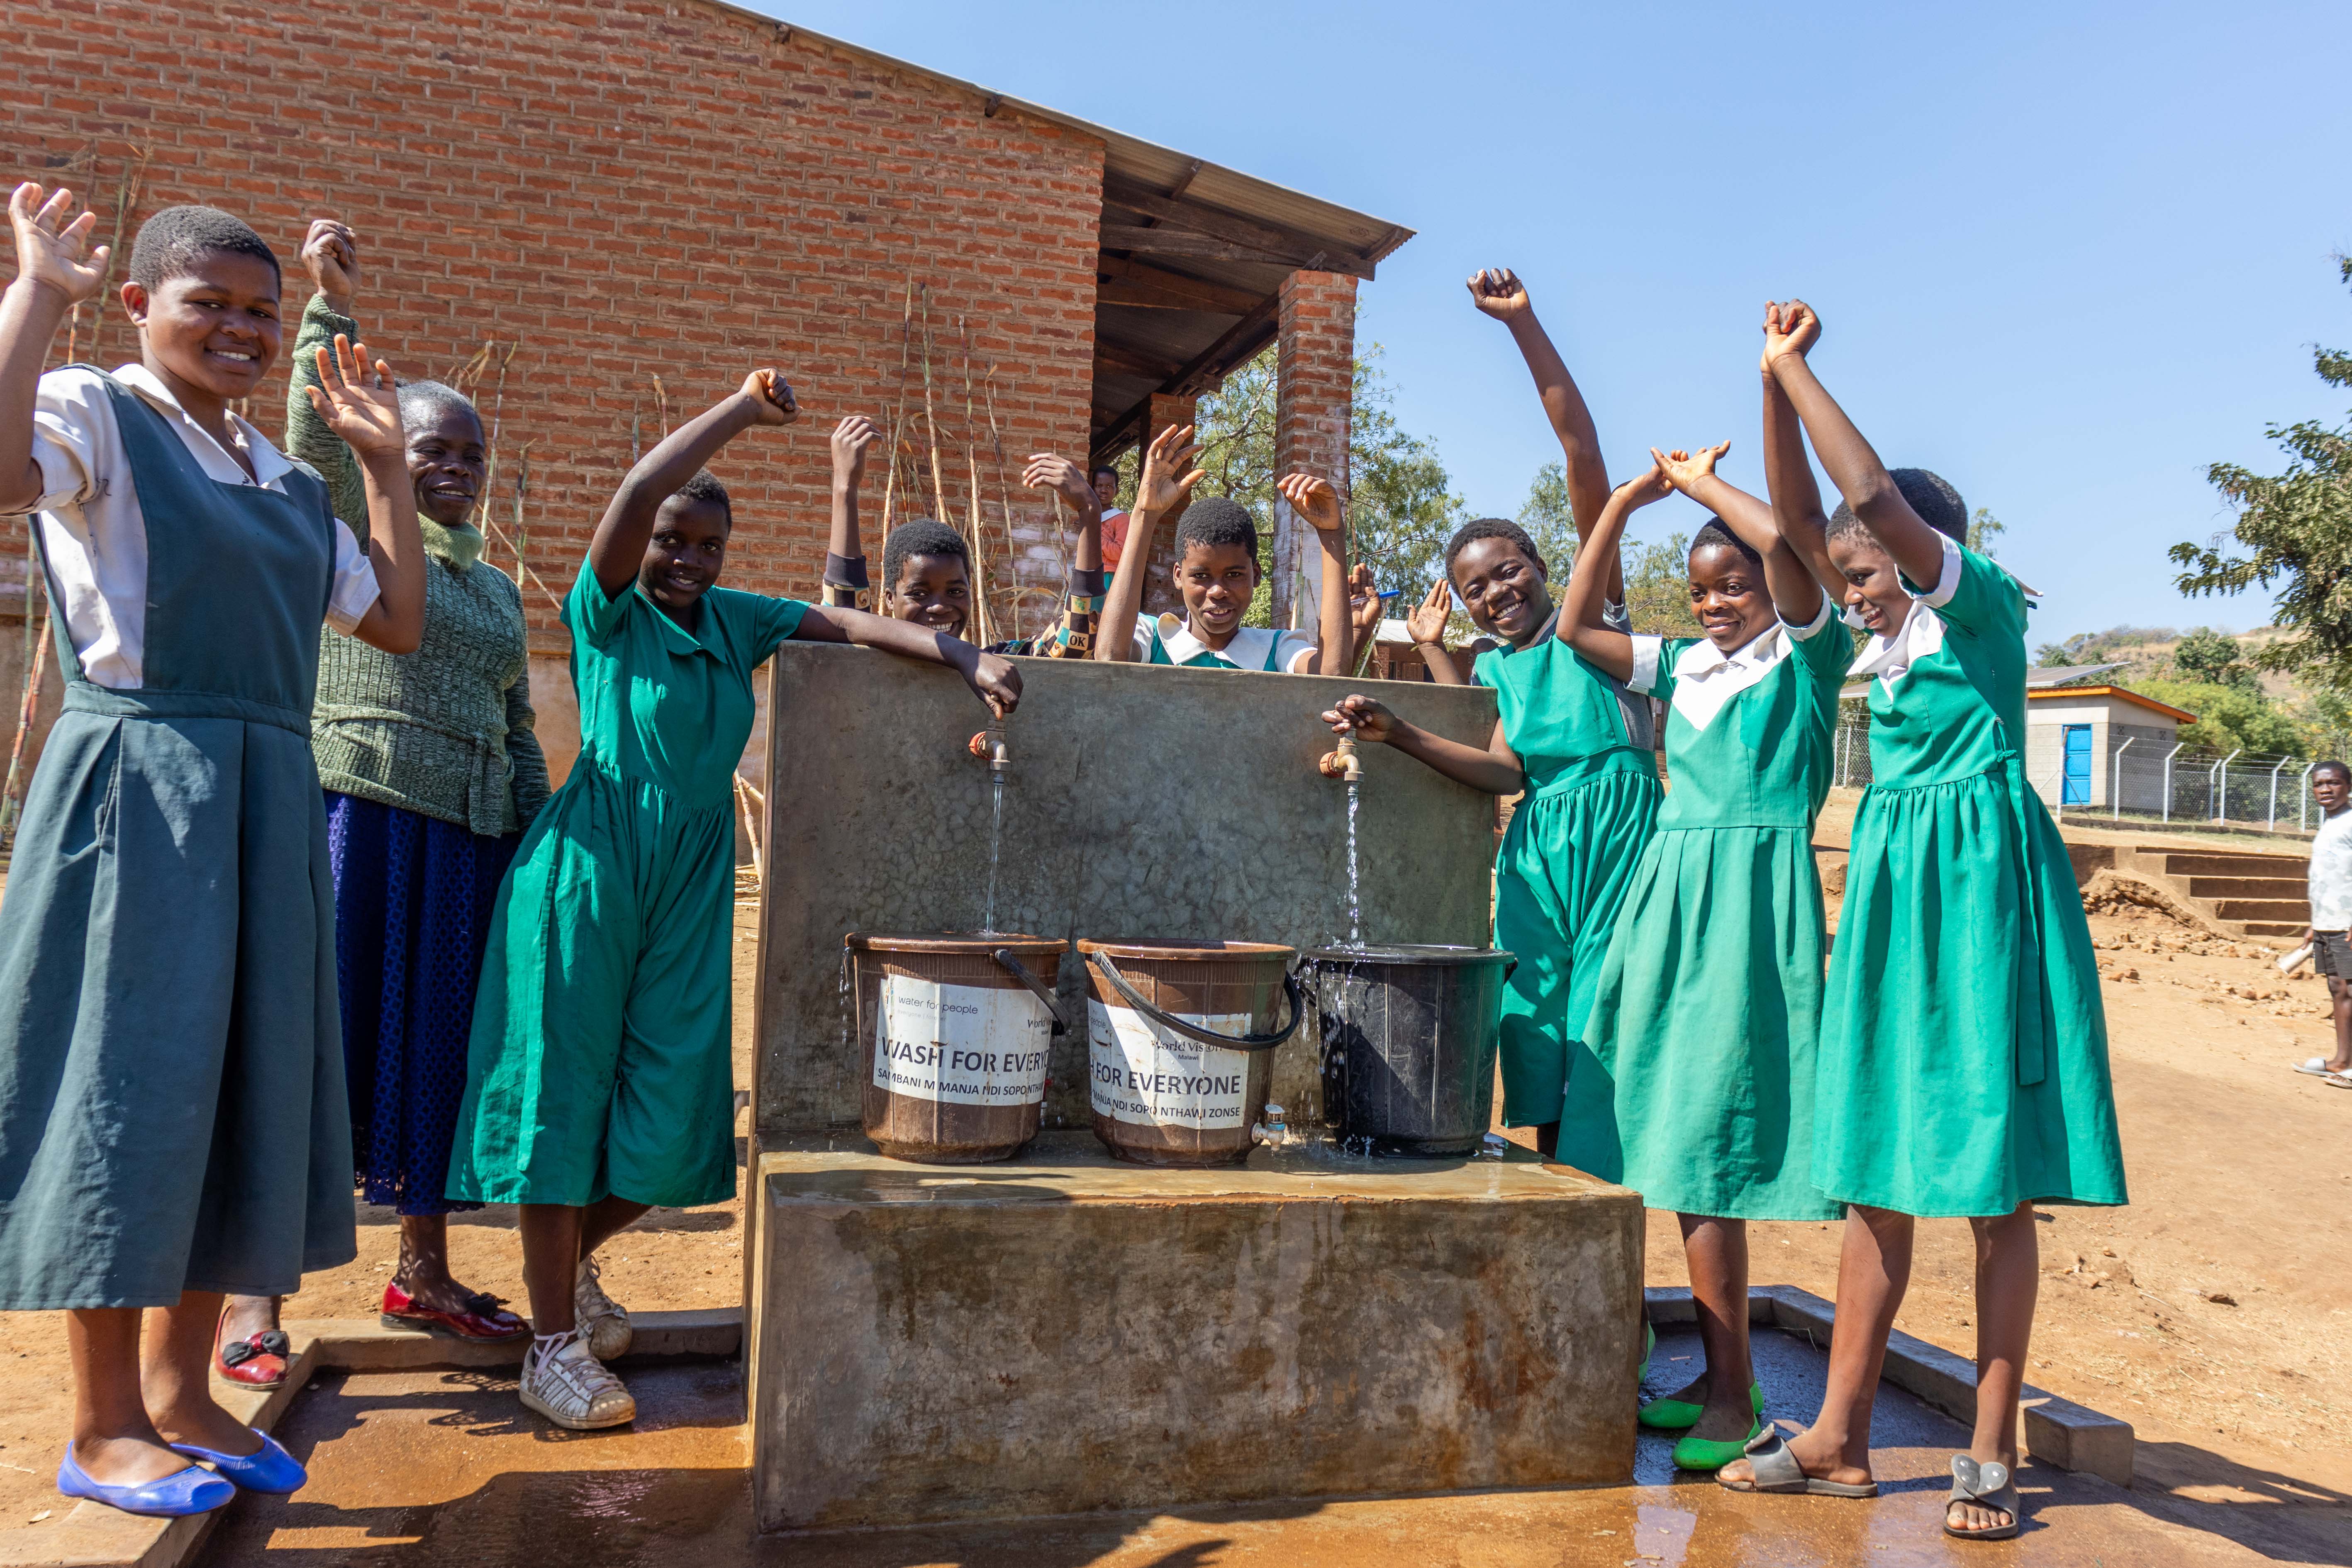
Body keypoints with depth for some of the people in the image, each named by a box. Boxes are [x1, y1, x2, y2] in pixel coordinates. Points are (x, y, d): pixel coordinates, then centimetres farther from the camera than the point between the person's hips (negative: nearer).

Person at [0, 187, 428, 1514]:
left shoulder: (292, 487, 18)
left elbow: (399, 622, 19)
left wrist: (387, 464, 18)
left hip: (269, 800, 7)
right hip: (139, 788, -7)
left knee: (246, 1073, 9)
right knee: (132, 1071, -1)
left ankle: (182, 1390, 24)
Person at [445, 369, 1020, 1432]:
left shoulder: (736, 621, 10)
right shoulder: (608, 612, -2)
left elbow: (851, 623, 1)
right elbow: (636, 493, -18)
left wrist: (969, 662, -12)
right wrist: (741, 409, -18)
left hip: (694, 877, 5)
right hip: (592, 867, -5)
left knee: (674, 1118, 3)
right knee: (563, 1097, 1)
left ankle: (571, 1262, 32)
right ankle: (555, 1347, 12)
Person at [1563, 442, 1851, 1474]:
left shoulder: (1807, 653, 0)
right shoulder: (1683, 665, 17)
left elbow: (1785, 542, -17)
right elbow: (1576, 626, 18)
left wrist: (1701, 480, -1)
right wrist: (1626, 501, 13)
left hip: (1752, 902, -7)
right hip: (1670, 896, 7)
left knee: (1711, 1143, -9)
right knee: (1676, 1137, 7)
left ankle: (1735, 1397, 1)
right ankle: (1718, 1377, 18)